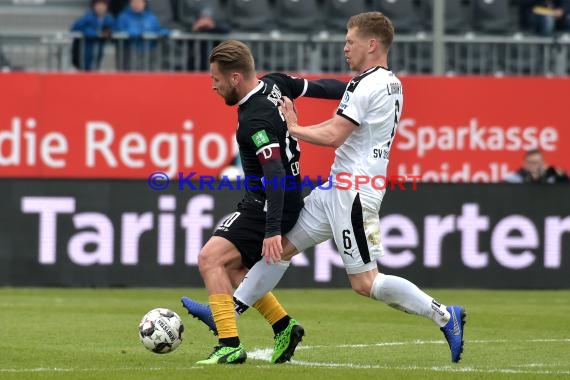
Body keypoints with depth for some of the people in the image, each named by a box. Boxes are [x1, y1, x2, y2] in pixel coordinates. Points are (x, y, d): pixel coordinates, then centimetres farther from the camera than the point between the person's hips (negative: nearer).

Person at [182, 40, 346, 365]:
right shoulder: (275, 84, 0)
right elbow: (319, 87, 12)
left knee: (211, 258, -16)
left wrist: (273, 230, -33)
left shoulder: (254, 121, -25)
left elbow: (275, 174, -30)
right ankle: (284, 328, 20)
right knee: (232, 267, 18)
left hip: (269, 206, -10)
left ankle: (230, 346, -21)